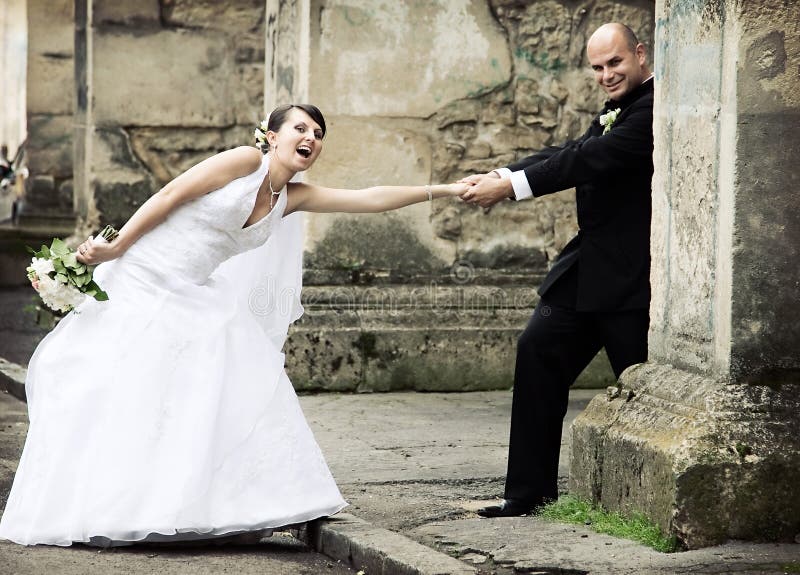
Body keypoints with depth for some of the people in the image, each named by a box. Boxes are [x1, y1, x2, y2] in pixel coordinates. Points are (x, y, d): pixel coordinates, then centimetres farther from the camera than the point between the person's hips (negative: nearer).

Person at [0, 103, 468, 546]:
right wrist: (115, 248, -14)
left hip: (193, 301, 7)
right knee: (118, 399, -5)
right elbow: (172, 195, -11)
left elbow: (371, 199, 5)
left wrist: (445, 190, 0)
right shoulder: (247, 161, -10)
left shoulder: (294, 199, 7)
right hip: (141, 287, -7)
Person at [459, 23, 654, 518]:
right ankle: (531, 489, 8)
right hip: (586, 271, 9)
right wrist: (501, 176, -8)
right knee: (539, 352, 4)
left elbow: (594, 158, -22)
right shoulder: (614, 113, 18)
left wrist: (512, 185, -23)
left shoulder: (655, 108, -14)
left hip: (632, 274, -9)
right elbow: (573, 152, 7)